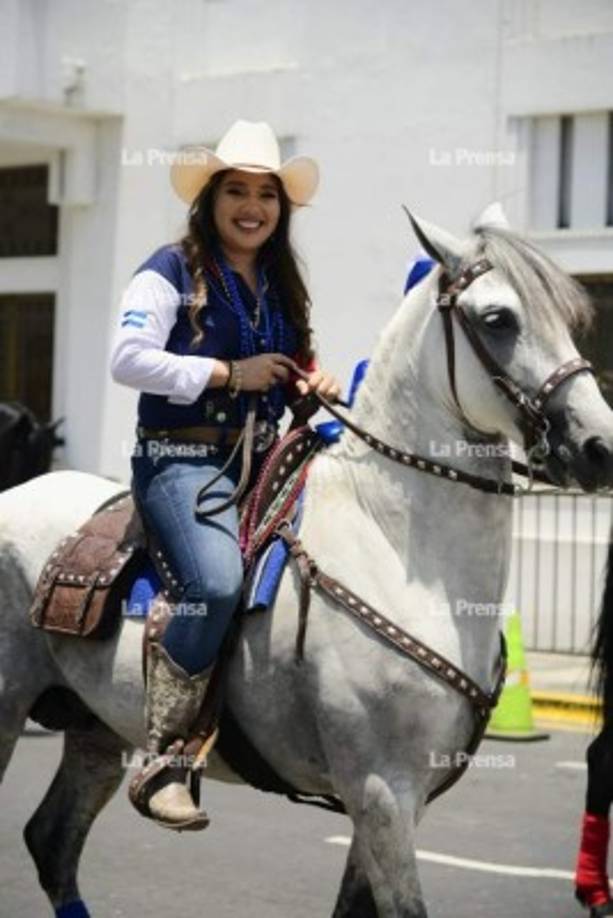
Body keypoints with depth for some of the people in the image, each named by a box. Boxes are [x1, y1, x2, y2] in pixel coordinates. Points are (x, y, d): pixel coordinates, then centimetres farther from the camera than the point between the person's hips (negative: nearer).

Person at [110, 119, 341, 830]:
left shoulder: (281, 287, 20)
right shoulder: (172, 272, -1)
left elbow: (294, 372, 31)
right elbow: (128, 359, -13)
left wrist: (314, 384, 6)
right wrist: (229, 373, -14)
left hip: (263, 459, 8)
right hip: (183, 457, -8)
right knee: (216, 580, -32)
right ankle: (164, 759, -27)